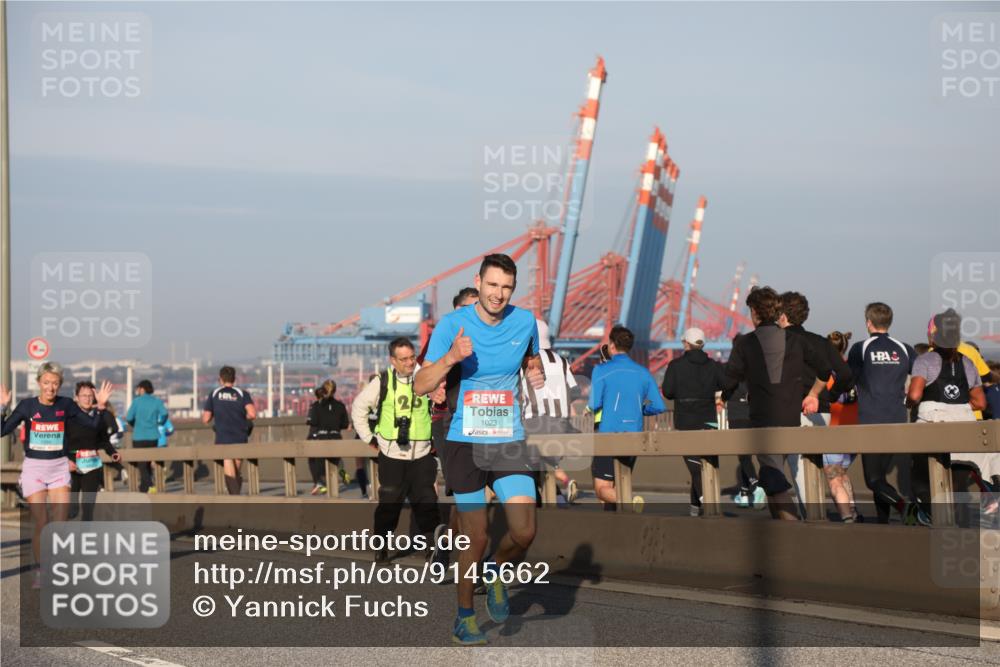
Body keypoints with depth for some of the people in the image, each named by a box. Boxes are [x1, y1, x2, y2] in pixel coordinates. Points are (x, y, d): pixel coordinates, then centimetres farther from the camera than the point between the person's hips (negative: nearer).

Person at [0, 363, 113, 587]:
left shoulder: (66, 405, 0)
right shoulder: (27, 405, -5)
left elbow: (93, 424, 7)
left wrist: (101, 406, -8)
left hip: (59, 468, 2)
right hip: (33, 468, -2)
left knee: (60, 524, -3)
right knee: (40, 525, -4)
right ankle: (40, 573, 11)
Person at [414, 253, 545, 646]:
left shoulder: (524, 321, 2)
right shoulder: (452, 324, -8)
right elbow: (420, 386, -10)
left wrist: (536, 373, 1)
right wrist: (451, 357, -26)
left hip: (510, 442, 3)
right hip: (464, 443, -2)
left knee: (524, 532, -9)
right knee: (475, 539, 2)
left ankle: (496, 572, 24)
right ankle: (464, 618, 21)